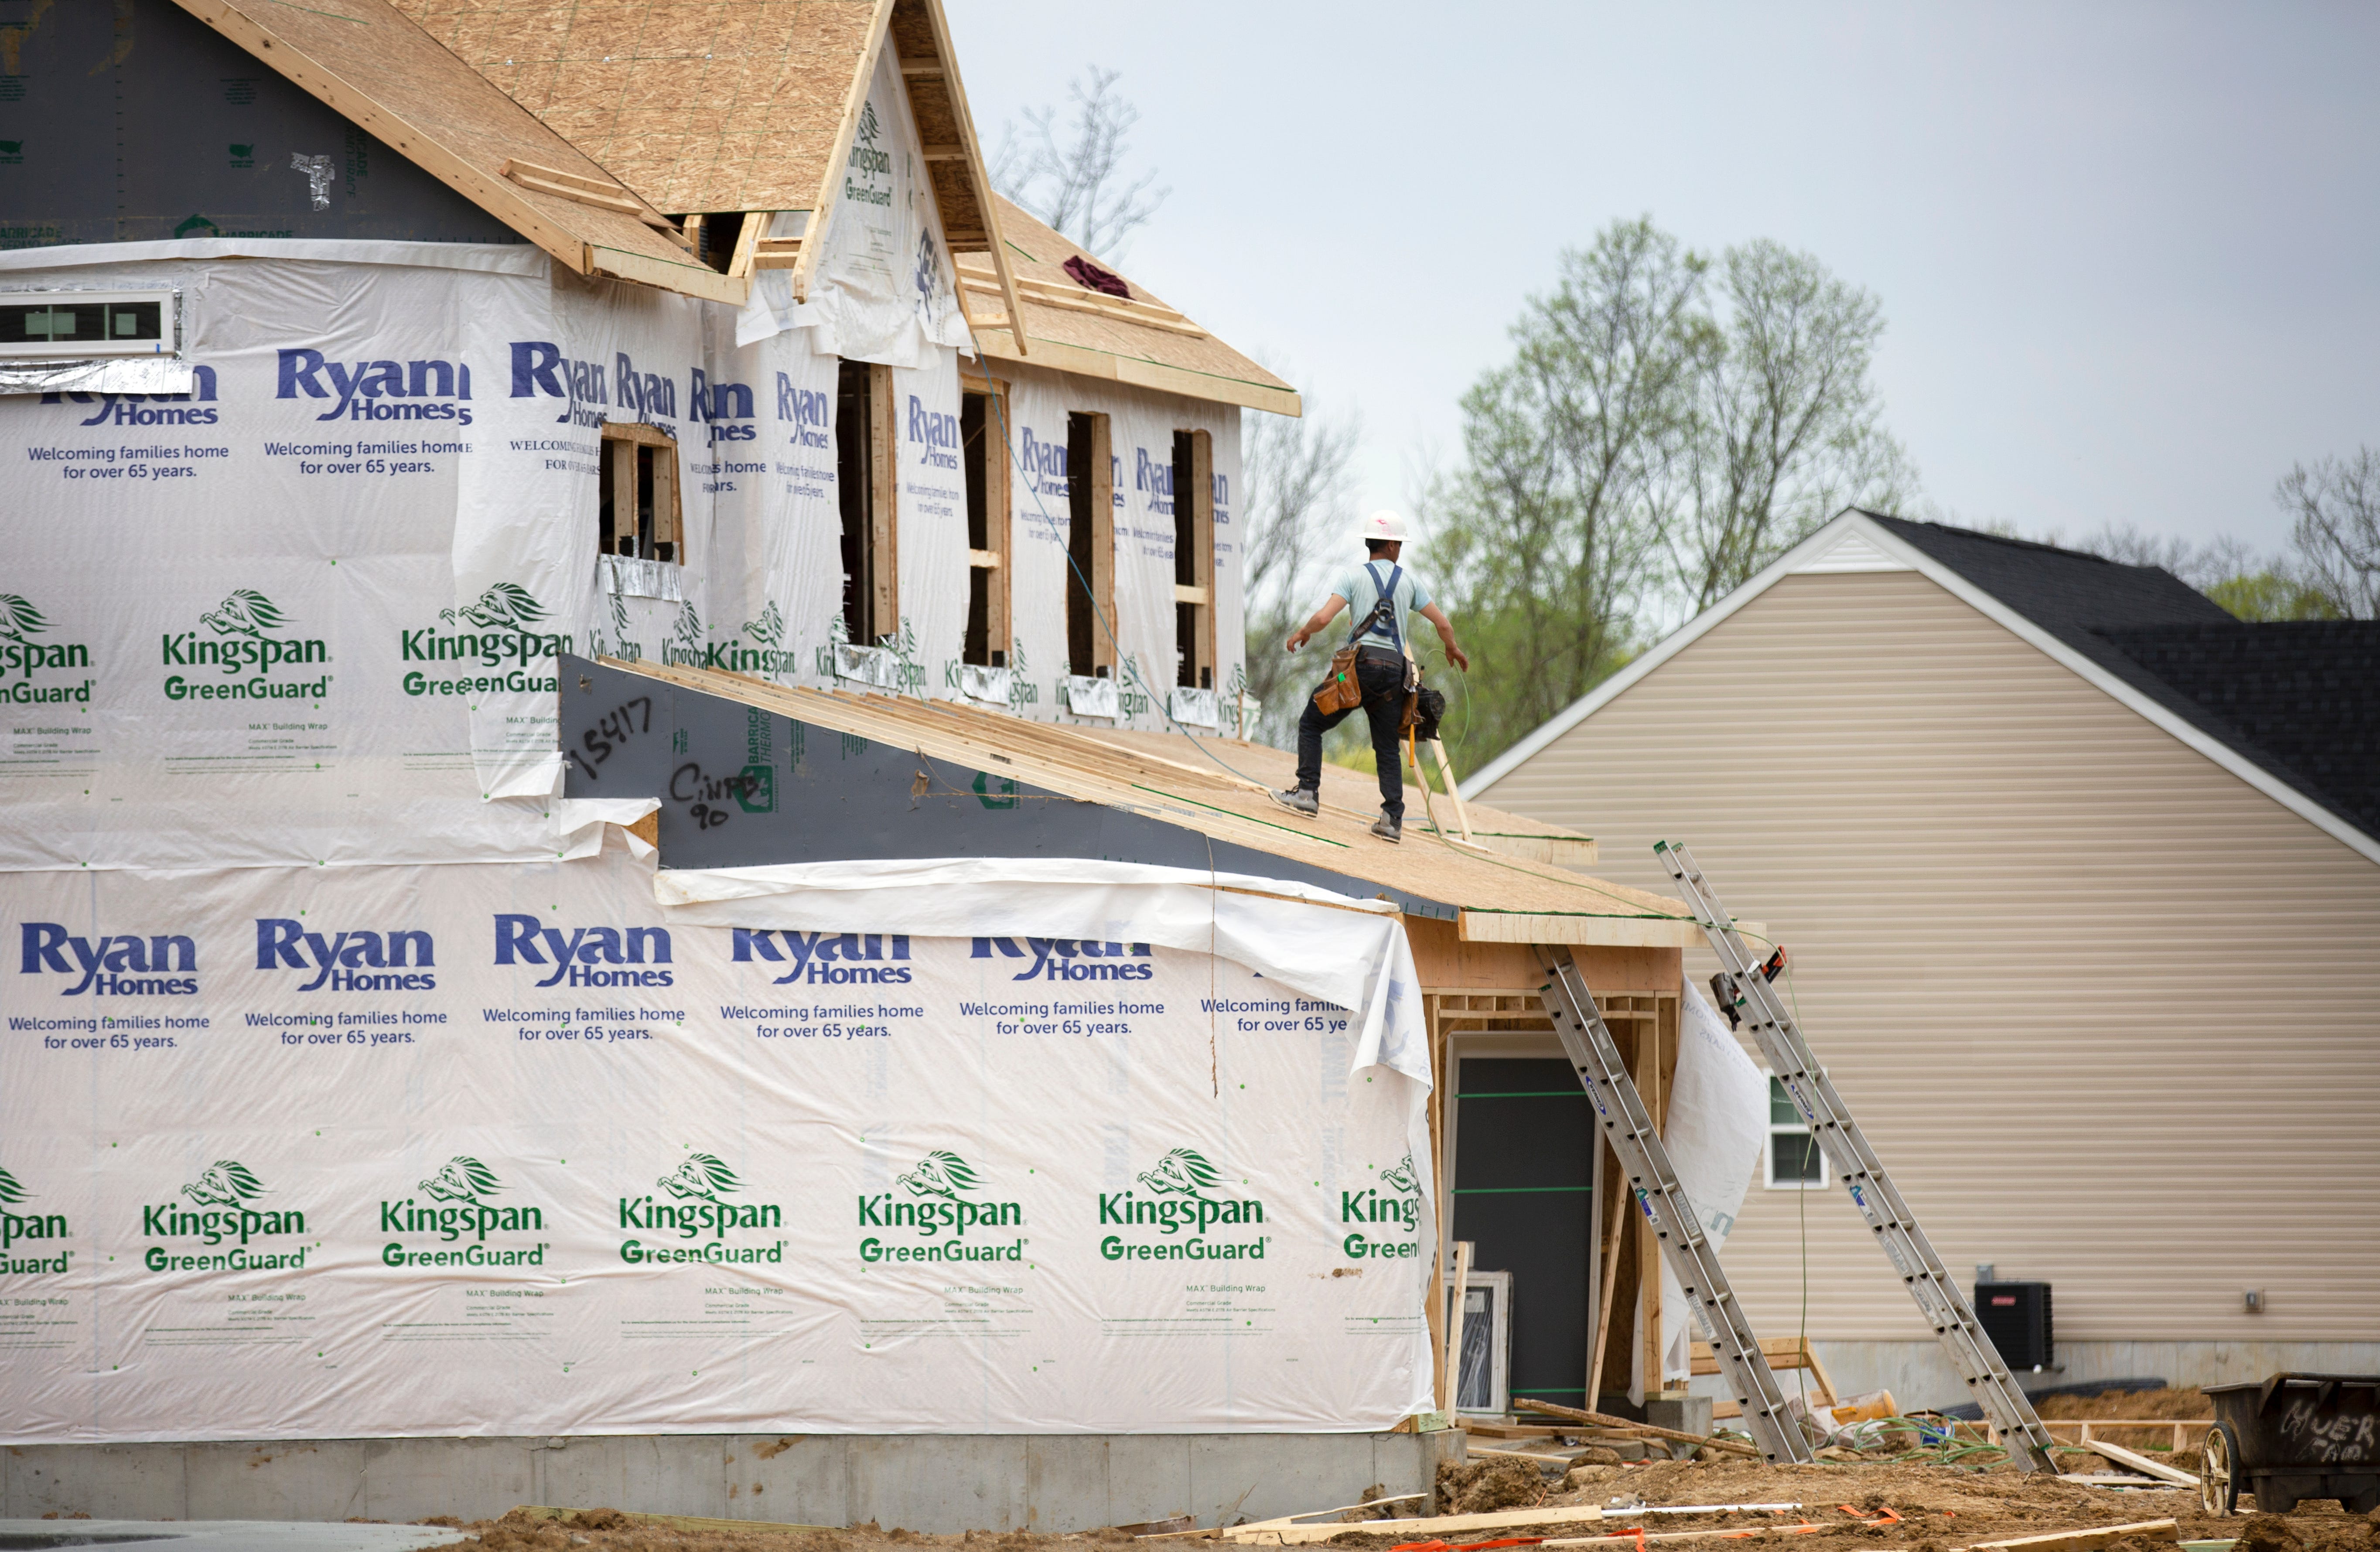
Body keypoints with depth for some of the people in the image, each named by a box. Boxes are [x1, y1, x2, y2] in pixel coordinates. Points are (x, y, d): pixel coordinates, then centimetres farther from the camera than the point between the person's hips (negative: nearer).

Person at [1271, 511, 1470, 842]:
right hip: (1393, 670, 3)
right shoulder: (1409, 581, 12)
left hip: (1360, 665, -3)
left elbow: (1324, 618, -8)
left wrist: (1303, 633, 13)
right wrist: (1453, 650, 33)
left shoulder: (1355, 575, 3)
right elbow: (1442, 623, 12)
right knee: (1388, 748, 10)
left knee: (1311, 725, 11)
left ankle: (1307, 793, 0)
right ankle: (1393, 818, -1)